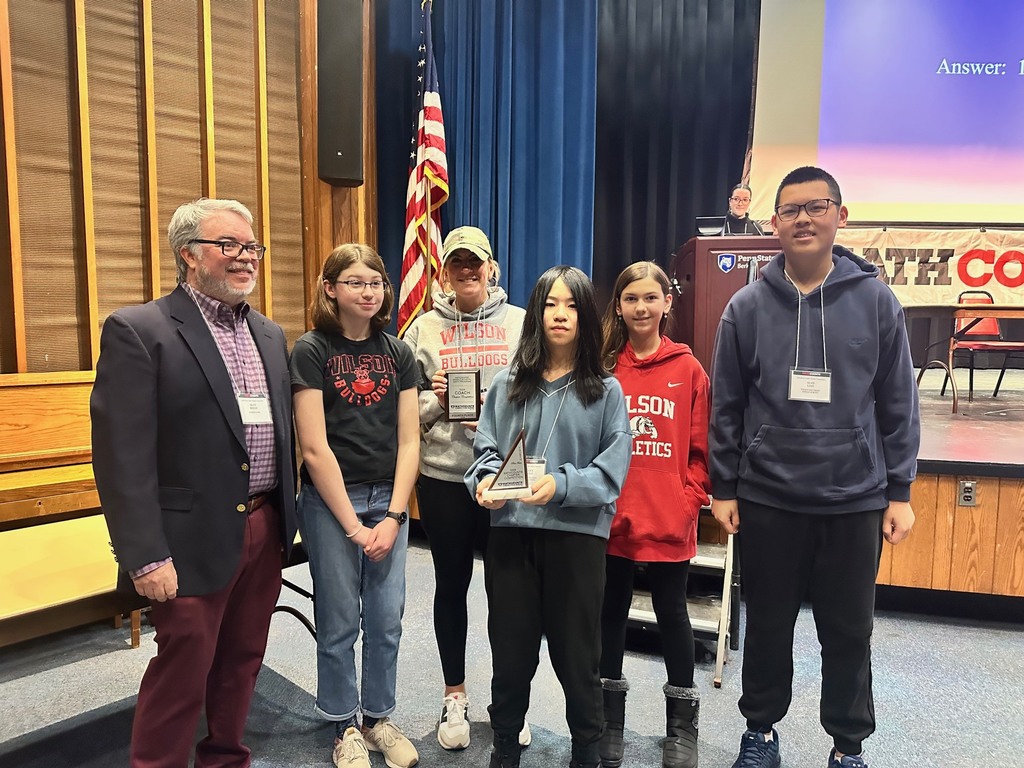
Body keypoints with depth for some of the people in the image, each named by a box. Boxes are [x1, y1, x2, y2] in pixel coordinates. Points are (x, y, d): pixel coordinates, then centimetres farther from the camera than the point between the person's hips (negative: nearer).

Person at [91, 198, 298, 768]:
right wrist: (146, 557, -17)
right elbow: (122, 456, -15)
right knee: (184, 669, 6)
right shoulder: (137, 331, -10)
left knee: (243, 659, 18)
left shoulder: (270, 335, 11)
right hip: (195, 540, -6)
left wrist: (287, 516, 13)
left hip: (266, 529, 6)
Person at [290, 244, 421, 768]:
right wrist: (353, 525, -12)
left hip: (388, 500, 4)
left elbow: (408, 441, 2)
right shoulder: (311, 351, -7)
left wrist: (394, 516, -6)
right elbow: (315, 448, -11)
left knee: (386, 619, 10)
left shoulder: (397, 353, 5)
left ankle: (378, 718, 32)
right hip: (329, 501, -3)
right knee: (339, 621, 8)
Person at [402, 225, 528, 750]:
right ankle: (455, 697, 31)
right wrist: (435, 403, -13)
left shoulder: (520, 322, 3)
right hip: (442, 476, 1)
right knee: (451, 583, 13)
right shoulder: (424, 327, 5)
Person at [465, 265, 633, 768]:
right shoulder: (506, 385, 6)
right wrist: (486, 480, -12)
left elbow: (612, 468, -6)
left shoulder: (606, 391, -1)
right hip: (510, 532, 2)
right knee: (510, 648, 13)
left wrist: (561, 486, -21)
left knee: (576, 651, 11)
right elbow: (486, 447, 8)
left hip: (578, 533, -2)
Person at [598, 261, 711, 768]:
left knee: (671, 614, 12)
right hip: (611, 520, 1)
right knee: (611, 613, 14)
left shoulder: (688, 369, 0)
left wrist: (689, 500, -8)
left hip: (670, 523, -1)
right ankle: (609, 720, 33)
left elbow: (701, 448, 1)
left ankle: (681, 724, 31)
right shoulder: (603, 368, 2)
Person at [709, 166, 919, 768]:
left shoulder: (876, 300, -1)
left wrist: (900, 492, 1)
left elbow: (898, 405, 3)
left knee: (849, 633, 12)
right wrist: (723, 488, 1)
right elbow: (726, 406, 2)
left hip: (856, 500, 0)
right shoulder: (748, 306, 0)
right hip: (767, 499, 0)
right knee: (767, 625, 14)